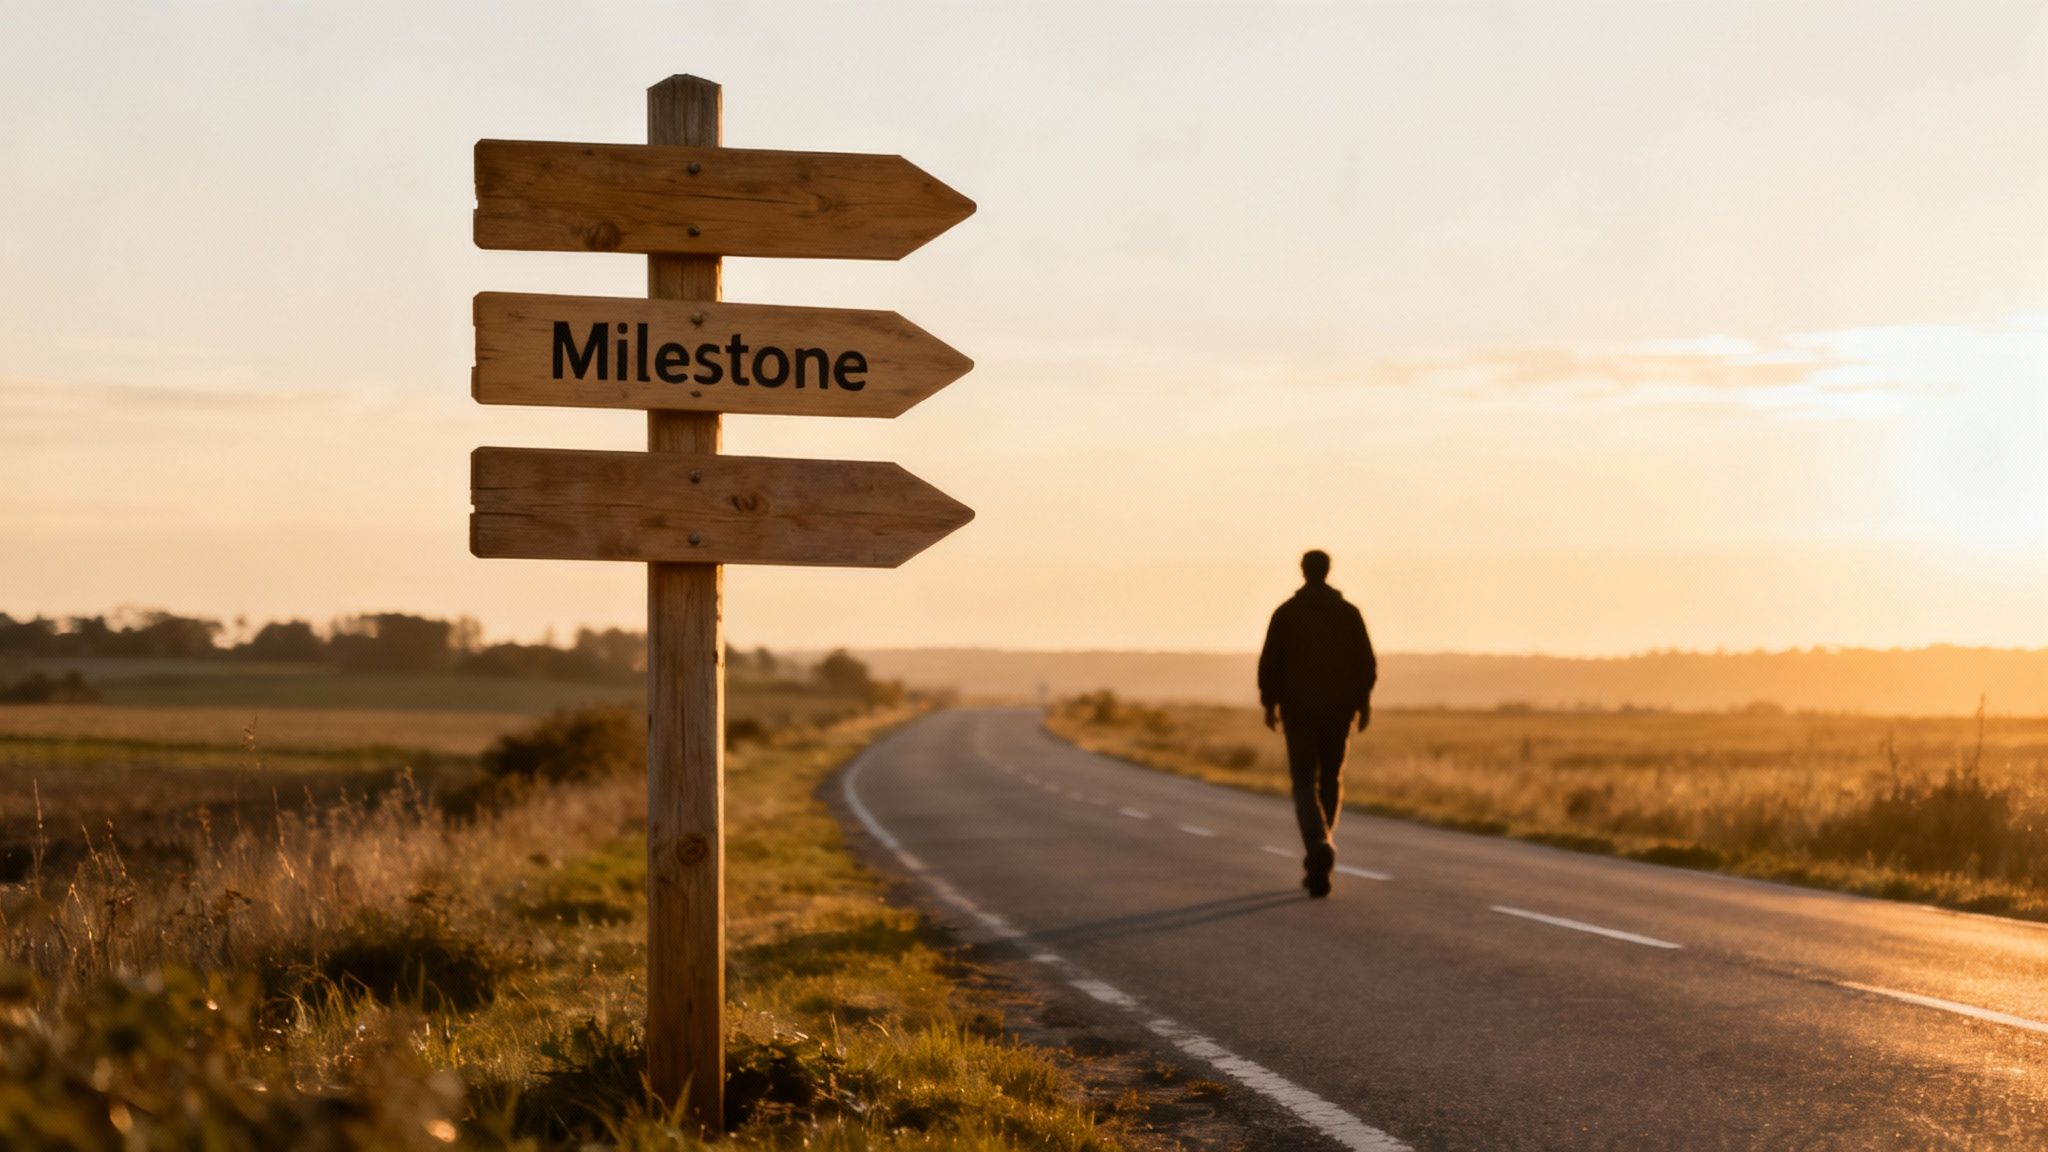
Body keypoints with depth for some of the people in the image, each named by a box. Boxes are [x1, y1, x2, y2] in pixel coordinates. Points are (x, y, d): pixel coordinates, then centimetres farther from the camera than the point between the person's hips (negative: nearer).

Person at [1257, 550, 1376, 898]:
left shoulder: (1286, 613, -3)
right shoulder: (1348, 612, 1)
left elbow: (1269, 663, -4)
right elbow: (1366, 663, -3)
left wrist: (1269, 703, 7)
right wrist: (1363, 702, 5)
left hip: (1299, 708, -2)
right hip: (1339, 709, 2)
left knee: (1305, 785, -2)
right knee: (1331, 782, 17)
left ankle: (1320, 848, -28)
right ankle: (1317, 862, 22)